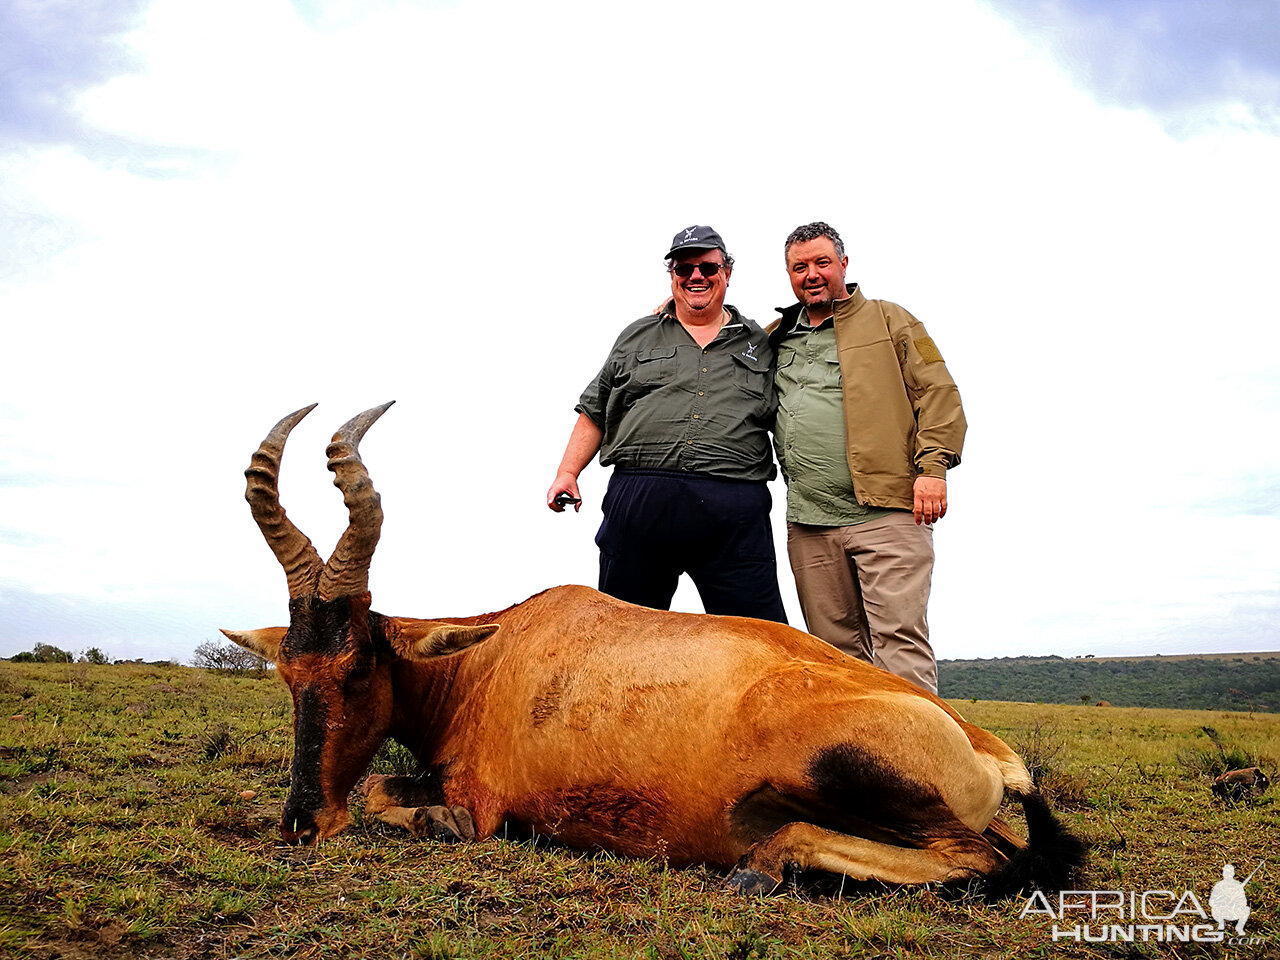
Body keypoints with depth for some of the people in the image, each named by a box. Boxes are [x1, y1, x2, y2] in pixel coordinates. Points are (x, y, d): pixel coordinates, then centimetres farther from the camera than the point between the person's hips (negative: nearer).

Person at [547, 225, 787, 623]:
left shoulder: (759, 344, 16)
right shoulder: (637, 337, 17)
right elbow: (594, 412, 17)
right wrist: (567, 472, 7)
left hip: (734, 514, -1)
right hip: (638, 502, 1)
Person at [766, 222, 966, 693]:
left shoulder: (889, 320, 10)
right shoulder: (774, 338, 20)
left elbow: (938, 392, 2)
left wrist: (932, 466, -11)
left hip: (887, 512, -4)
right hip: (809, 524, 4)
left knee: (899, 638, -9)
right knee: (837, 647, 9)